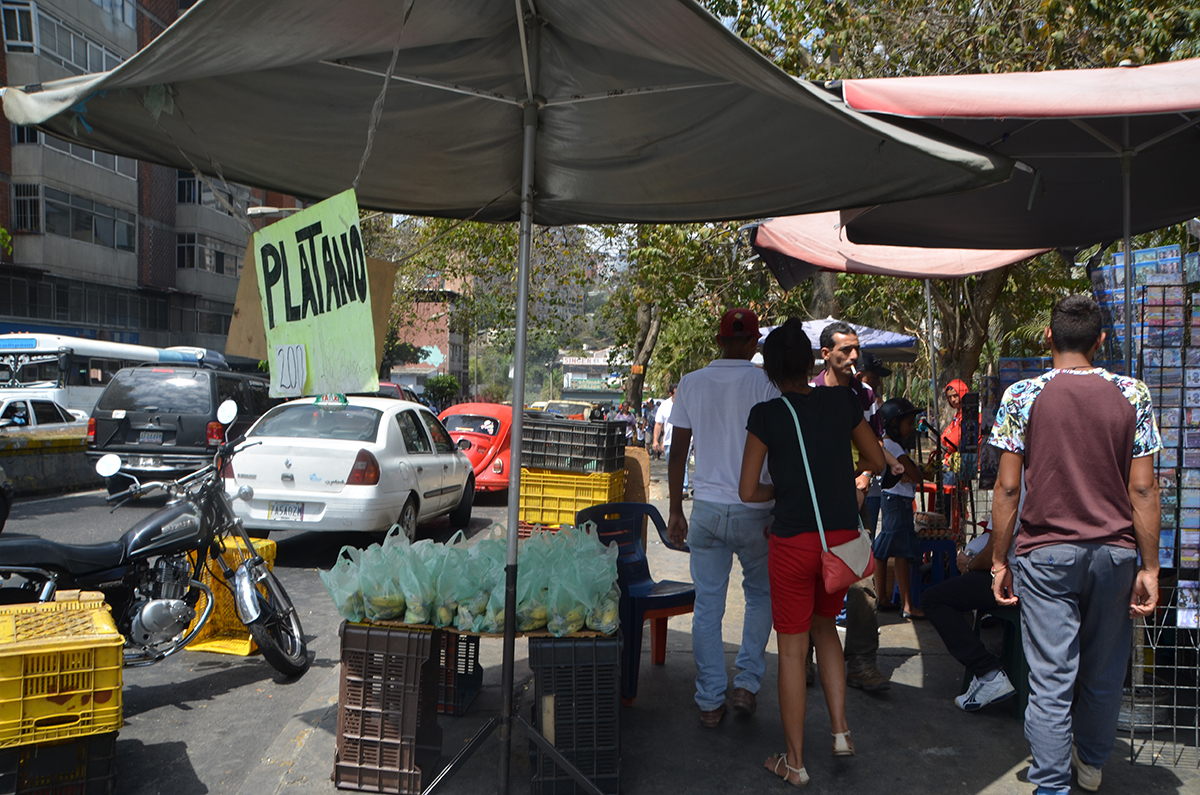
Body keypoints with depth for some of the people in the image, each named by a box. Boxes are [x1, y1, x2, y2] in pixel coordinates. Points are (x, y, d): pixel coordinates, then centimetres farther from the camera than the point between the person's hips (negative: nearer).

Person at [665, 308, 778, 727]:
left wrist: (676, 511, 12)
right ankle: (747, 682, 15)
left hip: (707, 509, 2)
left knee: (707, 605, 9)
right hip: (754, 511, -2)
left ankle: (710, 701, 13)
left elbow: (677, 452, 4)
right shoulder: (765, 385, -6)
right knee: (760, 594, 20)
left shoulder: (691, 384, 2)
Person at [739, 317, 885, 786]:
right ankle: (839, 730, 21)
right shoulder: (842, 401, 1)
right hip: (843, 537, 4)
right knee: (823, 625, 26)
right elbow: (876, 461, 12)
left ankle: (794, 762, 16)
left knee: (792, 648, 7)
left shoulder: (767, 415, -9)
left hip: (793, 542, -4)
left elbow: (748, 491, -8)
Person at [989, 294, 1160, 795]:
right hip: (1114, 552, 3)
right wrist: (1149, 567, 3)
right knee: (1104, 673, 18)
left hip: (1046, 554, -2)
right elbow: (1143, 489, -2)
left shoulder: (1022, 396, -6)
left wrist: (999, 560, 1)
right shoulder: (1131, 395, 0)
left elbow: (1008, 487, -6)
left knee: (1051, 681, 1)